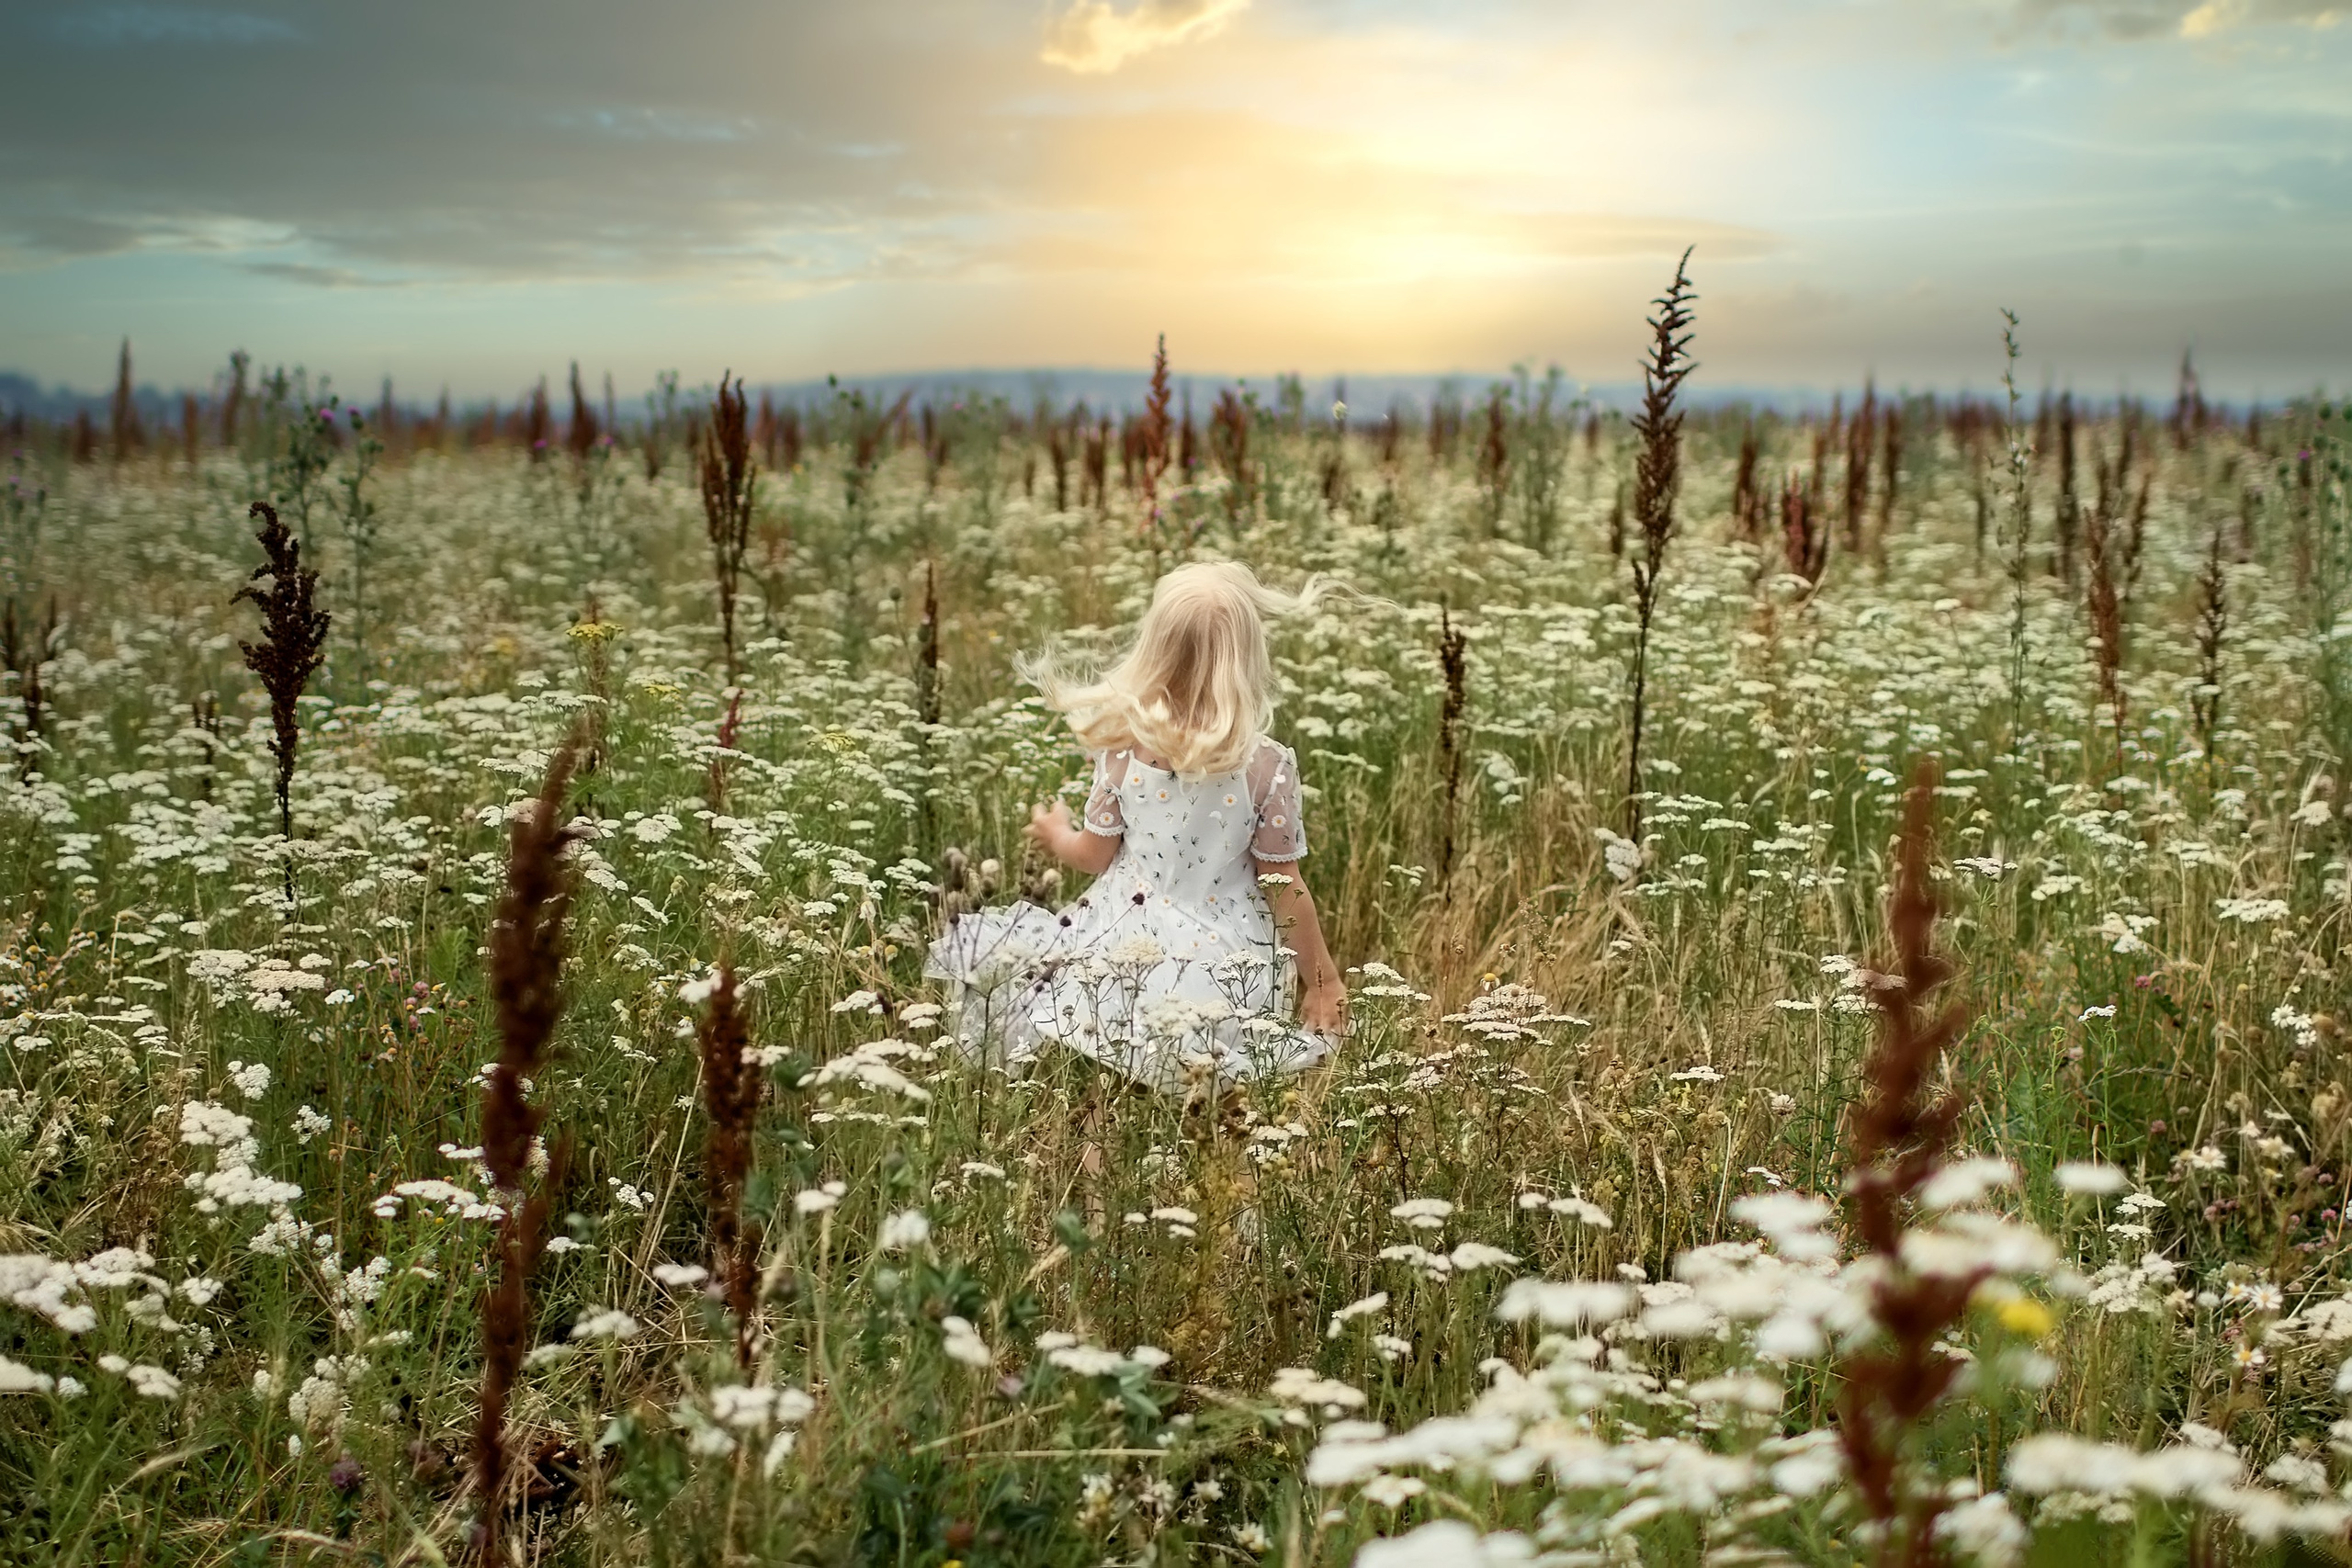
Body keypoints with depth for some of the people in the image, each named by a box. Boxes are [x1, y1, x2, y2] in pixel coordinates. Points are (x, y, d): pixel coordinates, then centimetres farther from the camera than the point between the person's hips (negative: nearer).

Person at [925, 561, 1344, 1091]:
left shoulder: (1124, 749, -8)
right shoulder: (1269, 765, -13)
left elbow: (1094, 855, 5)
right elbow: (1286, 889, -7)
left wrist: (1056, 835, 28)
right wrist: (1325, 980, 6)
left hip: (1129, 948, 1)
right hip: (1224, 963, -1)